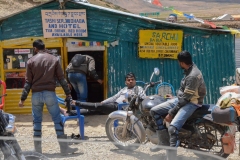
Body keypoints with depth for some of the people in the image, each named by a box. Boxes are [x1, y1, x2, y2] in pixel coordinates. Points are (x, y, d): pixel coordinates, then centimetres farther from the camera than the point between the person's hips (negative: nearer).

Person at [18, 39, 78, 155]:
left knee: (37, 121, 9)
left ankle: (37, 149, 11)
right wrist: (68, 93, 9)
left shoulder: (31, 61, 2)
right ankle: (64, 148, 3)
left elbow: (28, 82, 0)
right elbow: (61, 78, 2)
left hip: (36, 94, 1)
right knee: (57, 120, 4)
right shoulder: (54, 59, 3)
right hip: (50, 93, -1)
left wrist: (23, 99, 4)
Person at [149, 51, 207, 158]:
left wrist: (171, 113, -18)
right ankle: (164, 142, 5)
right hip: (181, 99, 10)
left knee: (172, 128, -31)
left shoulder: (193, 76, -24)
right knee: (154, 111, 2)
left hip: (191, 103, -10)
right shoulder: (190, 69, 5)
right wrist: (175, 98, 29)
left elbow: (185, 98, -23)